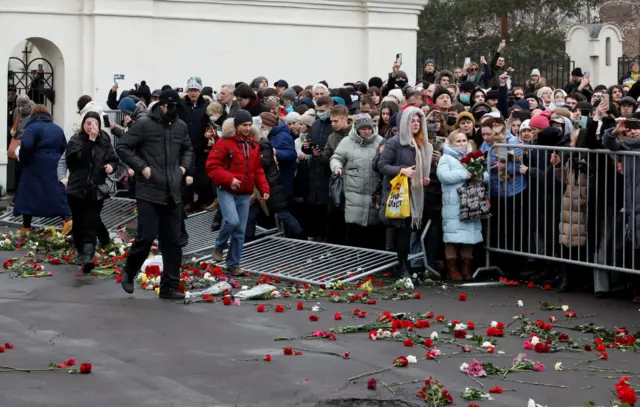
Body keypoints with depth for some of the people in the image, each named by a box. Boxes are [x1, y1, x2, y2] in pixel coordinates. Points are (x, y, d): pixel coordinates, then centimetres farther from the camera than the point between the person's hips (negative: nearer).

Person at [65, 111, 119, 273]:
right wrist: (91, 139, -25)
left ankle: (88, 256, -19)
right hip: (77, 188, 0)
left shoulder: (104, 141, 3)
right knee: (79, 222, 10)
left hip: (96, 189, 0)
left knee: (91, 223, -9)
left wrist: (111, 166, -9)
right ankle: (81, 252, 29)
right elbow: (81, 157, -22)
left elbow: (114, 159, 13)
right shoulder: (76, 140, -4)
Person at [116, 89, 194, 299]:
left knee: (173, 242, 5)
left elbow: (188, 149, 26)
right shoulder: (144, 124, -7)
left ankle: (169, 286, 13)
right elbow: (122, 147, -6)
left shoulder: (181, 126, 9)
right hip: (149, 193, -5)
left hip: (173, 194, 5)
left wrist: (184, 166, 8)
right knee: (146, 236, -7)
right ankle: (129, 272, 19)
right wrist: (141, 167, -13)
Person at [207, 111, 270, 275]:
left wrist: (264, 188, 4)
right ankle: (219, 246, 5)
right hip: (227, 191, -5)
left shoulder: (254, 144, 10)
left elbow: (258, 170, 16)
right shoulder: (225, 142, -9)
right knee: (232, 221, -24)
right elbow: (212, 166, -12)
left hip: (245, 194, 5)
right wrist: (229, 179, -22)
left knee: (240, 231, 6)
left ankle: (233, 265, 16)